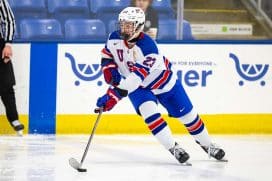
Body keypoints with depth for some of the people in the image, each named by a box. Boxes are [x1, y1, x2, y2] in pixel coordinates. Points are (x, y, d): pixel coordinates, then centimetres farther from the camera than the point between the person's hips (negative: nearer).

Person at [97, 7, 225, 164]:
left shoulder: (147, 45, -37)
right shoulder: (114, 39, -17)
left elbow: (136, 76, -45)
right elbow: (106, 55, 6)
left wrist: (114, 95, -52)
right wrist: (109, 70, -15)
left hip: (164, 81, -4)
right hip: (138, 87, 4)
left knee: (187, 114, 6)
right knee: (149, 112, -24)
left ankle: (207, 145, 28)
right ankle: (173, 148, -11)